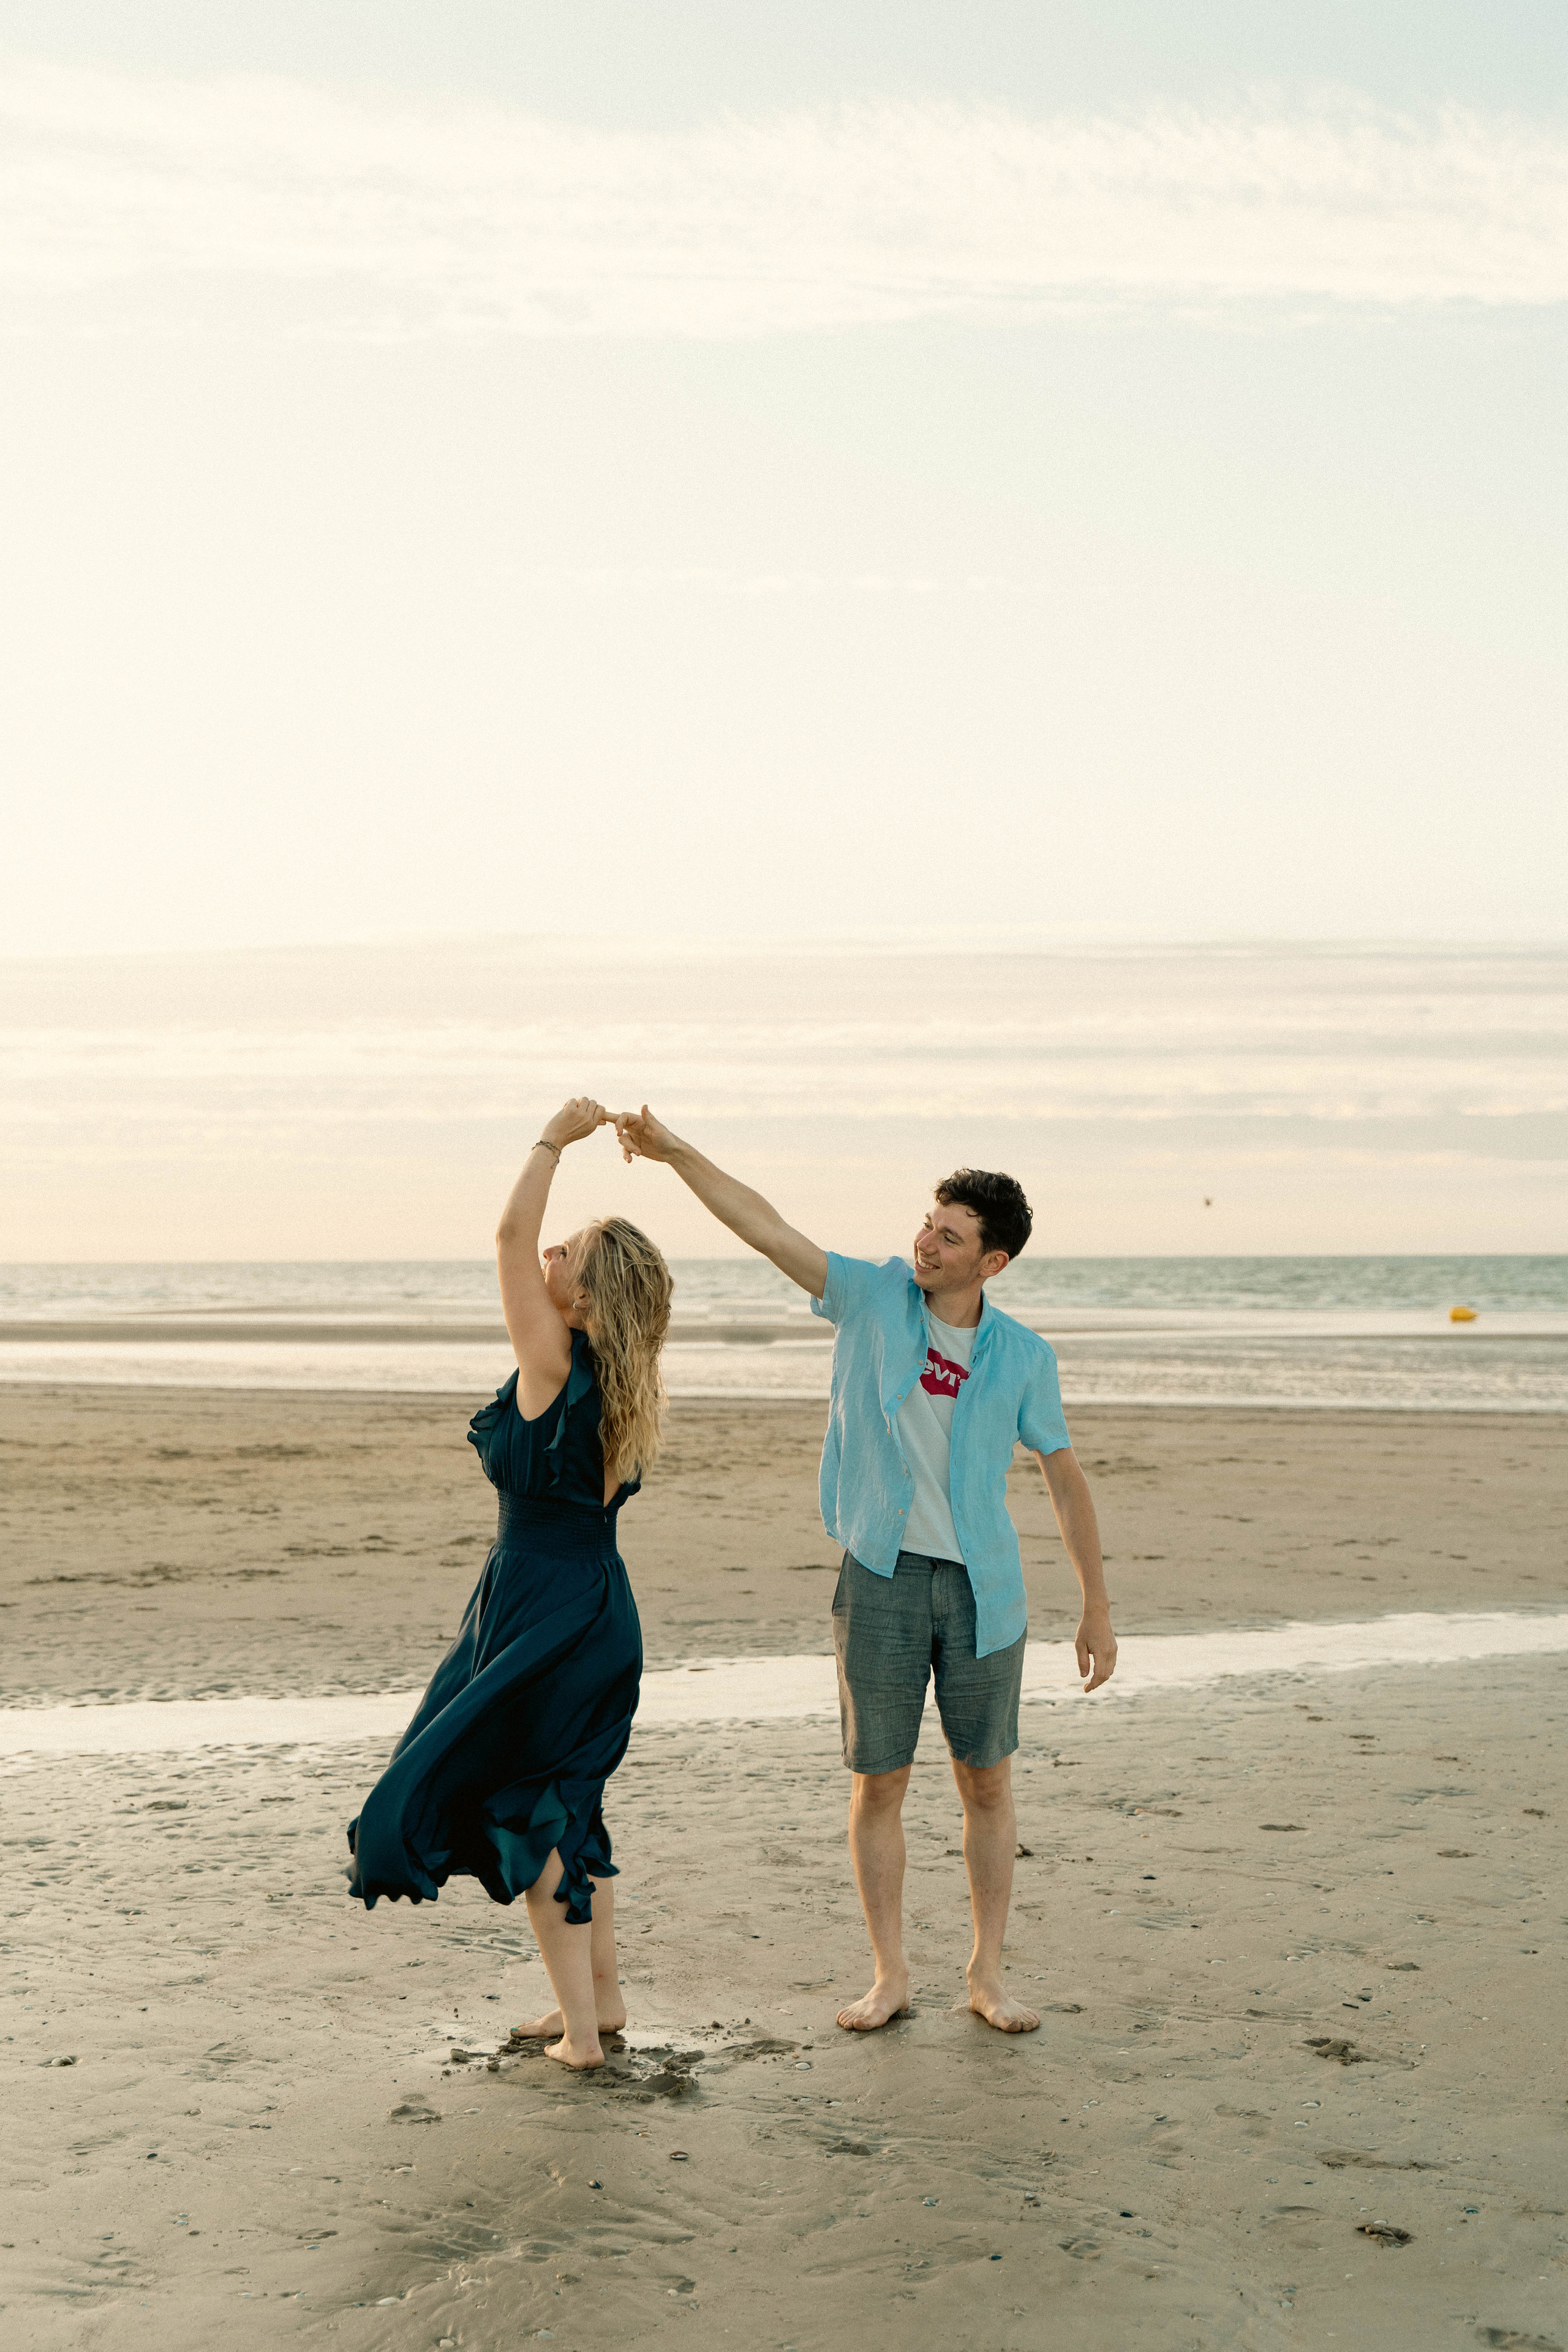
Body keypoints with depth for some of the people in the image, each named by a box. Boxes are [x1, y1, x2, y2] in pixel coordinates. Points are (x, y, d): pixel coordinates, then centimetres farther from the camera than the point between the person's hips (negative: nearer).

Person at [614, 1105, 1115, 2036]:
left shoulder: (1024, 1356, -2)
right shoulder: (874, 1297, -3)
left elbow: (1066, 1475, 6)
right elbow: (767, 1227, -11)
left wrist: (1098, 1606, 6)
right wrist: (677, 1151, -23)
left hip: (983, 1586, 0)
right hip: (881, 1579, 0)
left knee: (987, 1782, 7)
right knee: (878, 1783, 5)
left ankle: (989, 1971, 21)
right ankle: (891, 1973, 18)